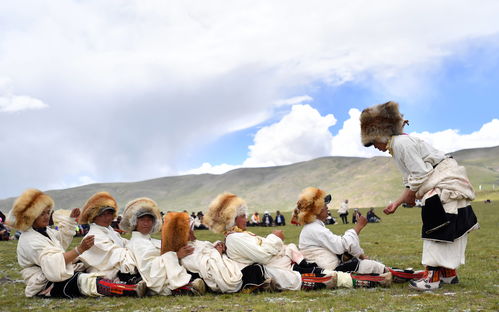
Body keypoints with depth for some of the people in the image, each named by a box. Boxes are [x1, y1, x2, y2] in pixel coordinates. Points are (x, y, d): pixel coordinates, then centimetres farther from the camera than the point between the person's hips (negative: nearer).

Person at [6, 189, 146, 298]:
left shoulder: (45, 231, 15)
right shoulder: (30, 240, -17)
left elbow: (61, 239, 36)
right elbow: (53, 262, -29)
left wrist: (71, 219, 27)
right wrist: (79, 249, -36)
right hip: (45, 285, -11)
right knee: (85, 281, -31)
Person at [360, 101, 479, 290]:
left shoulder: (401, 142, -17)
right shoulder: (396, 147, 16)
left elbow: (420, 174, -21)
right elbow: (411, 182, 17)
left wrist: (410, 196, -8)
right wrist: (397, 203, 10)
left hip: (445, 185, -11)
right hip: (438, 187, 11)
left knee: (436, 229, -12)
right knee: (446, 231, 14)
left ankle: (433, 275, -12)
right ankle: (449, 273, 22)